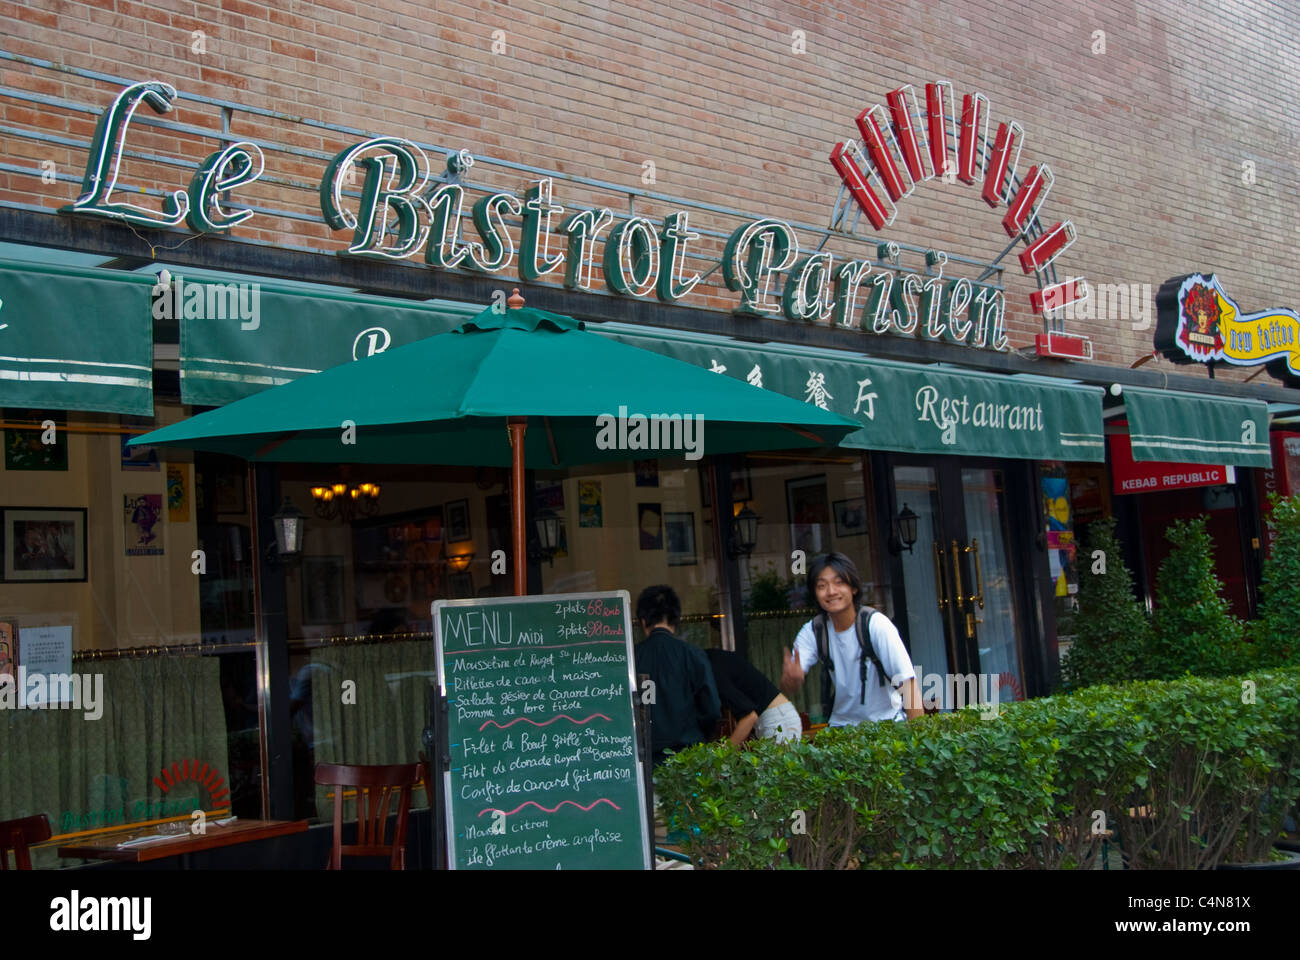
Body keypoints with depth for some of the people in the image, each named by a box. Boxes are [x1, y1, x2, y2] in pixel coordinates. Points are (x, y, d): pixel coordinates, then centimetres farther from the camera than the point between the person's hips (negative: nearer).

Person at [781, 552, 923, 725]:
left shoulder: (875, 623, -13)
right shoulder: (812, 631, -4)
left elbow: (908, 682, -20)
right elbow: (787, 687, -14)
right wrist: (791, 678, -37)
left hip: (887, 723, -3)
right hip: (842, 724, 3)